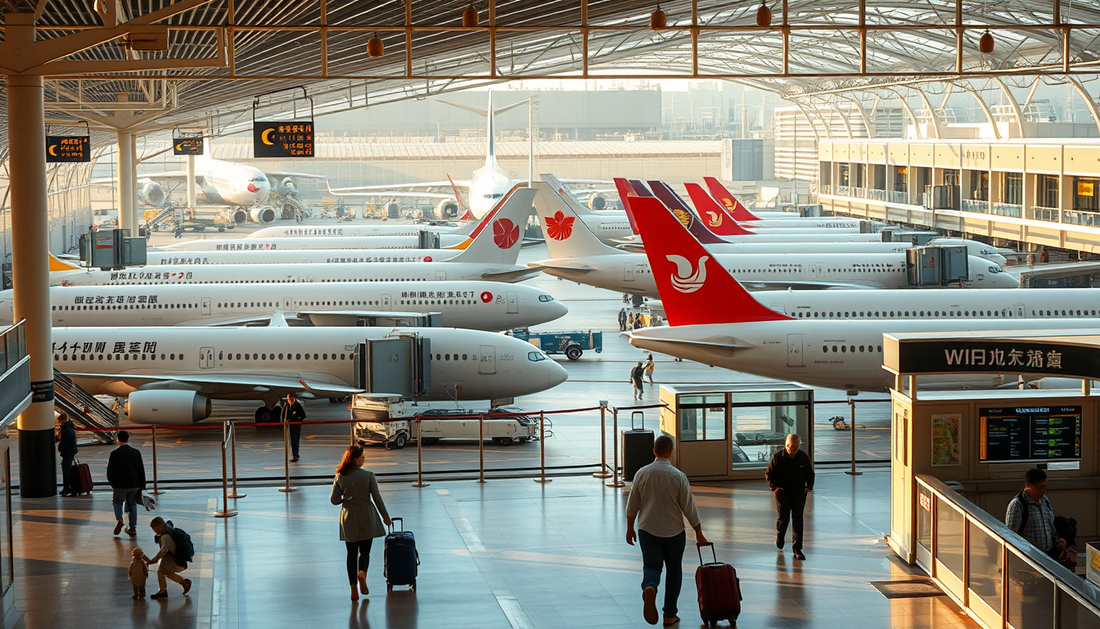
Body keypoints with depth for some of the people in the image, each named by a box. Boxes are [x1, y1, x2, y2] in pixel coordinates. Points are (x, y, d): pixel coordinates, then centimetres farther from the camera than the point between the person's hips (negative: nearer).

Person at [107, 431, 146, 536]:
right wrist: (142, 486, 12)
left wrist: (112, 483, 12)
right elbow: (141, 471, 6)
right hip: (134, 484, 3)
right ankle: (133, 528, 14)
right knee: (132, 504, 16)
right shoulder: (136, 452, 2)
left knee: (117, 502, 18)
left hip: (120, 484, -3)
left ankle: (119, 520, -9)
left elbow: (110, 471, -4)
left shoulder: (115, 454, -8)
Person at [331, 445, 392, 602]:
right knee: (365, 551, 12)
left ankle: (354, 589, 7)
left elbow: (334, 500, 0)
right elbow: (377, 498, -5)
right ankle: (362, 572, -20)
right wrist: (386, 517, 6)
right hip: (366, 518, -2)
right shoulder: (368, 476, -10)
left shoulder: (340, 477, -4)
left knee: (352, 553, 11)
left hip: (349, 518, 2)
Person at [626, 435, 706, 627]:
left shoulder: (642, 473, -5)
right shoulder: (678, 476, -10)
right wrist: (699, 534, 4)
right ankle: (670, 616, 16)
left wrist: (630, 529, 15)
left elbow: (632, 506, 1)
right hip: (674, 532, -1)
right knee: (674, 571, 13)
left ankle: (649, 588, -32)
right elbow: (689, 508, -7)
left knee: (651, 566, 3)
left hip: (647, 531, 1)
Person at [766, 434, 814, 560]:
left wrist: (809, 487, 1)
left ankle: (797, 549, 1)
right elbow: (768, 474, 2)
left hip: (799, 493, 2)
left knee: (798, 520, -3)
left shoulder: (803, 458, 2)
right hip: (783, 493, -2)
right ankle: (779, 536, 31)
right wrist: (774, 487, -12)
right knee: (783, 517, -4)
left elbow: (810, 474, 15)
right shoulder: (777, 457, -5)